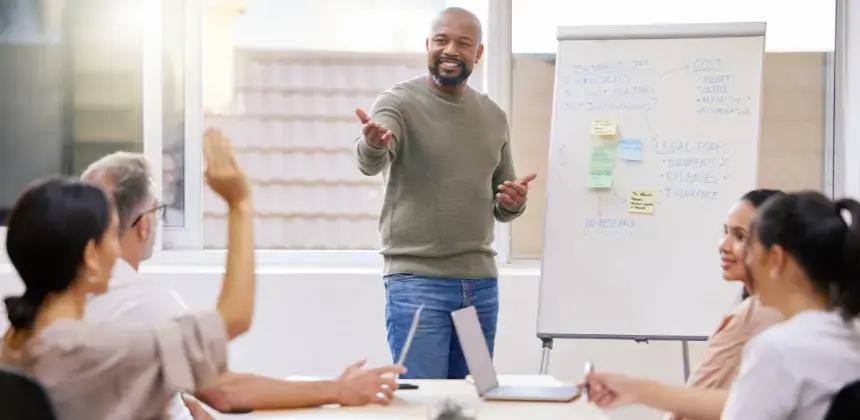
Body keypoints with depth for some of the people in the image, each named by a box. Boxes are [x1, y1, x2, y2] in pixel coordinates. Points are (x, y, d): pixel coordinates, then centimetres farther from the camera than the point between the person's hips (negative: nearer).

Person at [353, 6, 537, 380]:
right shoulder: (399, 102, -5)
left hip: (481, 283, 6)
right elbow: (370, 162, -26)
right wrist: (372, 143, -50)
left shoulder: (494, 117, 12)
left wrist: (513, 204, -3)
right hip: (416, 281, -5)